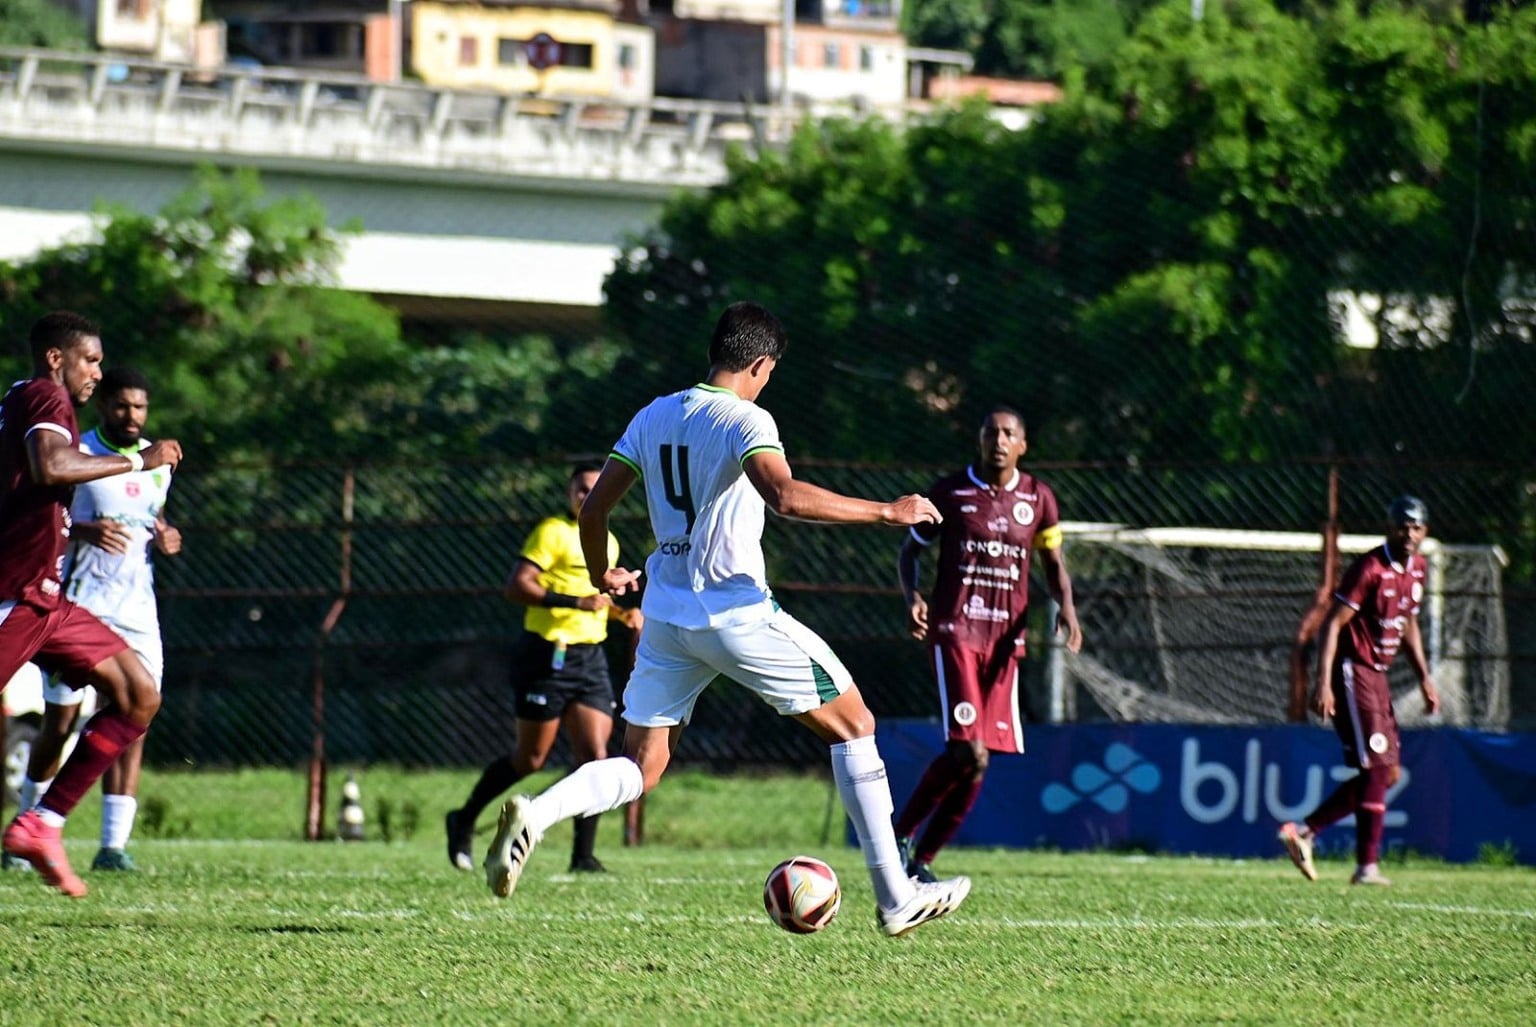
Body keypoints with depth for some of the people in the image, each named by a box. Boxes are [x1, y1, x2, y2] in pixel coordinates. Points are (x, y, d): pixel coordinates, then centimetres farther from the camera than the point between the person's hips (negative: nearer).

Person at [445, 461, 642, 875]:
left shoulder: (608, 543, 16)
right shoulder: (553, 532, -8)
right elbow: (516, 586, -18)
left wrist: (621, 614, 13)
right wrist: (576, 601, -25)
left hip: (591, 658, 6)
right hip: (548, 655, -6)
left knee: (594, 755, -7)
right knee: (530, 758, 2)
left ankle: (583, 855, -6)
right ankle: (464, 822, 21)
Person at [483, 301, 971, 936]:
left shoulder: (653, 417, 10)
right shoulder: (744, 420, -11)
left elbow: (594, 507, 11)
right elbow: (785, 497, -28)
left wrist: (600, 575, 30)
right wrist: (886, 512, -21)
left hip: (666, 616, 6)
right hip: (737, 614, -6)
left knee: (639, 770, 11)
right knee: (853, 725, 8)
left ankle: (535, 814, -20)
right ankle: (897, 900, 7)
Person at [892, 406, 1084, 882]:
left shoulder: (1038, 498, 8)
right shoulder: (950, 493, 0)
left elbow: (1053, 559, 18)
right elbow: (910, 552, 8)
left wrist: (1066, 606, -2)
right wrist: (912, 597, -12)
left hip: (1005, 639, 4)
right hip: (954, 631, -4)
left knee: (977, 760, 2)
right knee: (967, 750, -19)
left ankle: (921, 860, 15)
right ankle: (900, 834, -1)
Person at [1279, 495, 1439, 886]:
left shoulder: (1416, 568, 10)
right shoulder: (1371, 568, -17)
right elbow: (1333, 623, -19)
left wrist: (1424, 677, 17)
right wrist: (1323, 682, -27)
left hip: (1377, 674, 9)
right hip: (1352, 670, -9)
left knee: (1388, 773, 9)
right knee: (1378, 767, -13)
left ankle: (1303, 831, 15)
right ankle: (1367, 866, -12)